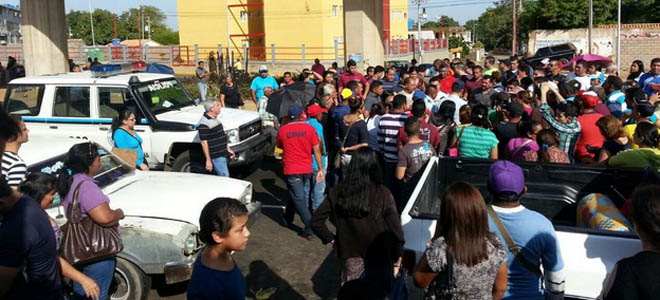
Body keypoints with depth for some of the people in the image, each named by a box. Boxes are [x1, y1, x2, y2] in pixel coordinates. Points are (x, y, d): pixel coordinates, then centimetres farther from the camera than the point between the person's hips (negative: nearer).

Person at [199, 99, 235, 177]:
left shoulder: (215, 119, 11)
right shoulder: (204, 124, -19)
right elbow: (204, 143, -20)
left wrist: (228, 149, 22)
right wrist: (208, 161, -20)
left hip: (223, 155, 9)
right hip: (216, 157, -9)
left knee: (220, 176, 16)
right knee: (225, 177, -9)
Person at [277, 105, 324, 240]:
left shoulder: (282, 130, -4)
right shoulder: (310, 129, -6)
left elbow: (279, 146, 14)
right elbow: (316, 150, -7)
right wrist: (320, 169, -3)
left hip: (291, 170, -2)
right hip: (307, 169, 2)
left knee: (299, 199, 0)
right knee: (298, 195, 23)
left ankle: (309, 229, -6)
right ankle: (288, 218, 39)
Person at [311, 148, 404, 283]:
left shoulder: (337, 192, -11)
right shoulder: (383, 195, -17)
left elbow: (316, 221, -8)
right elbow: (395, 228, -14)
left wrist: (331, 238, 5)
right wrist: (398, 257, -1)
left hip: (350, 254, 2)